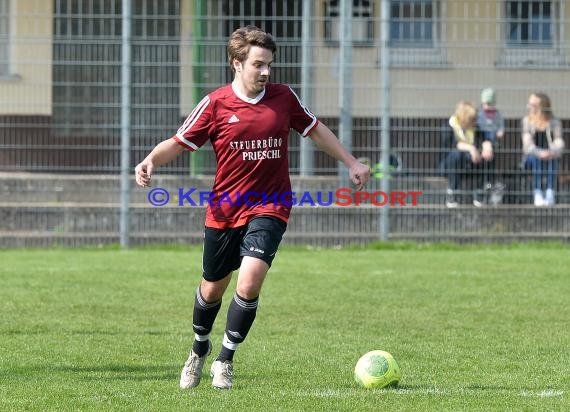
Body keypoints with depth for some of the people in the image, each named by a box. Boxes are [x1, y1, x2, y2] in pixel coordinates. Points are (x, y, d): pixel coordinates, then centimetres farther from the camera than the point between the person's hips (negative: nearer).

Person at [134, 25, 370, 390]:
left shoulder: (284, 97, 0)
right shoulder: (216, 104, -6)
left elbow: (316, 130, 16)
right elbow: (178, 144, -2)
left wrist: (351, 162, 18)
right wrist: (150, 162, -21)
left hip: (269, 208, 0)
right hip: (224, 210, 0)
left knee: (250, 279, -21)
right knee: (212, 289, 13)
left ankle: (225, 360, -2)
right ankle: (199, 350, 43)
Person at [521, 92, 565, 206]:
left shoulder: (555, 122, -1)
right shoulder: (527, 120, 0)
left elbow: (559, 144, -14)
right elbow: (528, 144, -13)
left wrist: (552, 152, -38)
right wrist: (539, 153, -34)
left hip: (549, 157, 0)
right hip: (530, 157, 0)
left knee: (552, 158, -33)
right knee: (536, 159, -34)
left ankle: (550, 193, -44)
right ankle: (537, 194, -44)